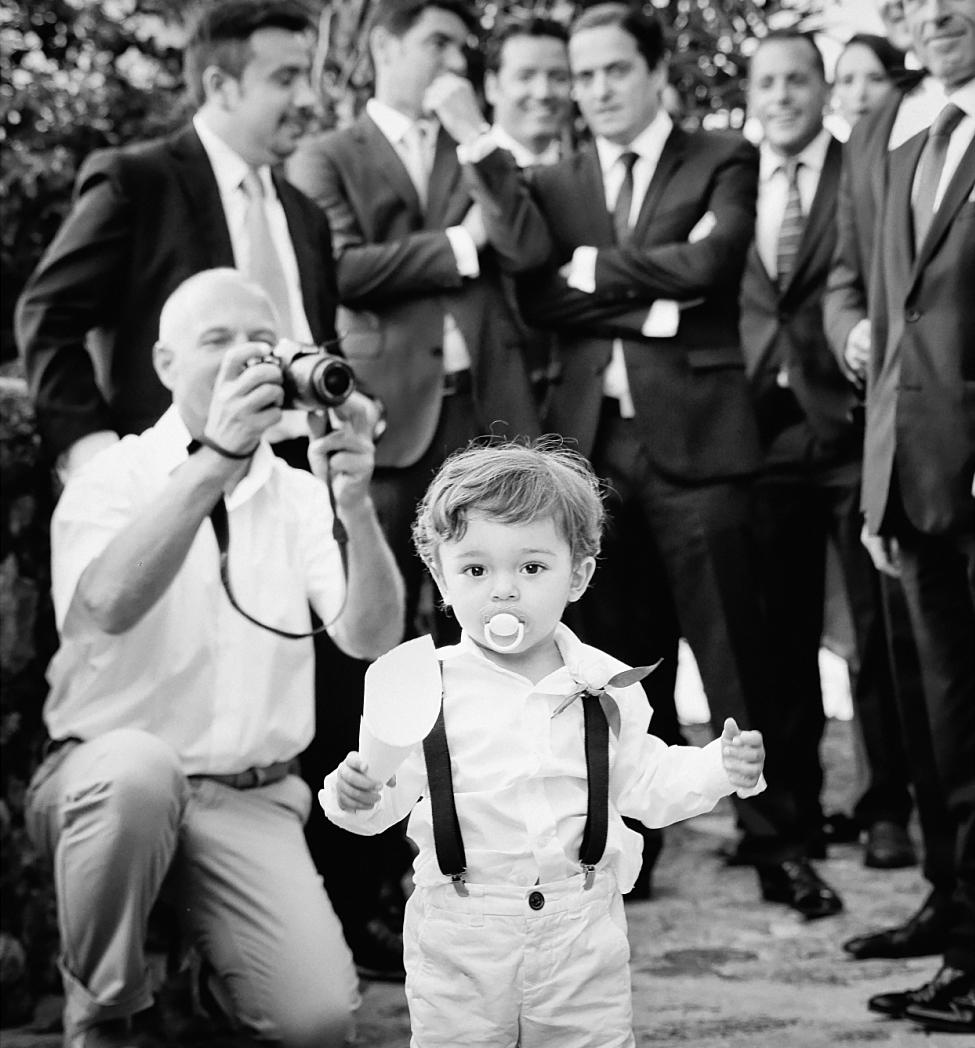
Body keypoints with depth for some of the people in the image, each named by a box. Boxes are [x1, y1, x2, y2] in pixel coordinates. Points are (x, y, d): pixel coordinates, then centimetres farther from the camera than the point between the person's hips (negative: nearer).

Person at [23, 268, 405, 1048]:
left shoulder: (300, 495, 6)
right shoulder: (112, 480, -3)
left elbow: (370, 639, -10)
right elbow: (105, 607, -26)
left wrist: (356, 506, -28)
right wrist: (214, 459, -34)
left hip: (254, 799, 2)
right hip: (108, 779, -2)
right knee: (139, 767, -38)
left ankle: (206, 954, 16)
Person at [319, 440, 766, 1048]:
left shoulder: (607, 686, -2)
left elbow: (644, 784, 8)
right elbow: (392, 790, -5)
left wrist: (721, 768, -5)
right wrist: (355, 794, -26)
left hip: (584, 931, 2)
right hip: (460, 939, -1)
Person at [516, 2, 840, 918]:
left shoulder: (723, 160, 6)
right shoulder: (552, 185, 14)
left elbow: (708, 261, -11)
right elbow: (536, 298, 0)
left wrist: (595, 270, -4)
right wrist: (650, 301, -10)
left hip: (694, 430, -3)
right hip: (590, 438, 3)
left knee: (732, 648, -2)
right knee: (620, 658, 8)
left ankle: (775, 845, 6)